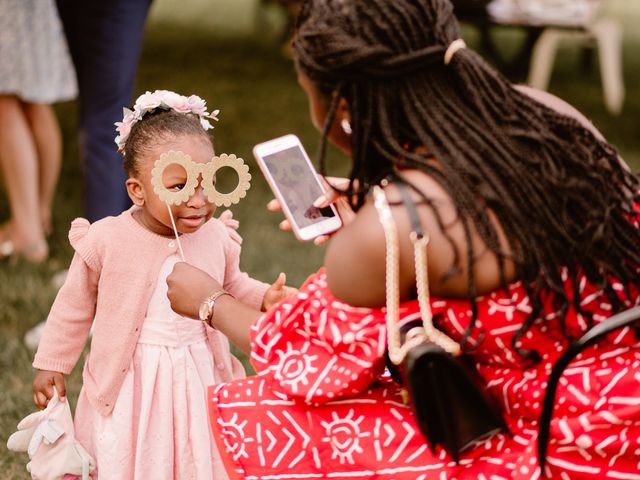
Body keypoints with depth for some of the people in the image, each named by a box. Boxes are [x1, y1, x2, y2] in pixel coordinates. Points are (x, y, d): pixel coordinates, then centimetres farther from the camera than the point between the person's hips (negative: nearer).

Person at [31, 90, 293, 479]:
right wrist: (52, 366, 3)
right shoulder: (107, 241, -17)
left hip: (199, 380, 2)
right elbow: (75, 306, -3)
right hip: (130, 383, -2)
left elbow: (232, 286, 13)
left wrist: (264, 297, -7)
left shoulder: (217, 238, -9)